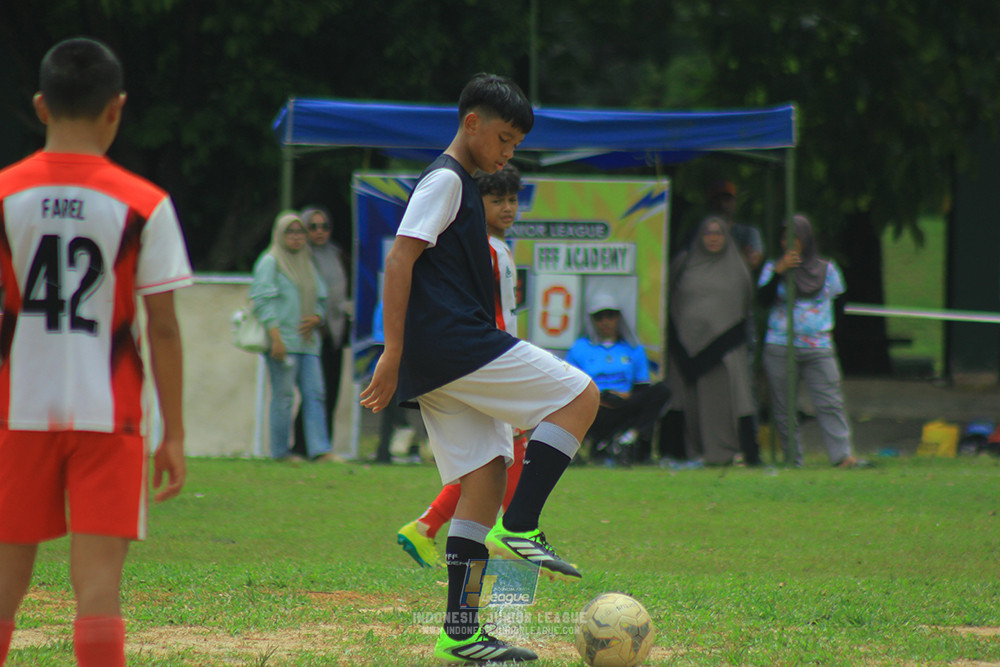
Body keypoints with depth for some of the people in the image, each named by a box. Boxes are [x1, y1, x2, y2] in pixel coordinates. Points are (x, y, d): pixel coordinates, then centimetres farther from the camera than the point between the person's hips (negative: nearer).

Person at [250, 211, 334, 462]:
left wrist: (316, 317, 0)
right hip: (283, 342, -6)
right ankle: (280, 451, 1)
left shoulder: (307, 264, 20)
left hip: (307, 341, 6)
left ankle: (320, 450, -8)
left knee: (315, 394, -3)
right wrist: (276, 337, -16)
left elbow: (320, 298, 24)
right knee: (283, 396, -5)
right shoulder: (270, 262, 0)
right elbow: (262, 300, -8)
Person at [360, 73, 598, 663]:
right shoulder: (446, 180, -6)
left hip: (440, 365, 10)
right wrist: (393, 354, -20)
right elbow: (400, 259, -15)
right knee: (580, 396, -7)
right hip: (456, 344, -10)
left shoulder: (461, 185, 25)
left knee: (486, 477, 5)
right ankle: (518, 528, -13)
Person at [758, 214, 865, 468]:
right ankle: (793, 458, 5)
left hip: (818, 349, 0)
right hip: (780, 348, 0)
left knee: (831, 402, -8)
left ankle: (843, 455, -13)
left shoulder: (826, 269, 11)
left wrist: (829, 330, 8)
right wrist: (779, 272, -17)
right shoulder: (773, 267, 7)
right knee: (784, 406, 0)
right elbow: (763, 299, -7)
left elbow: (838, 302, 18)